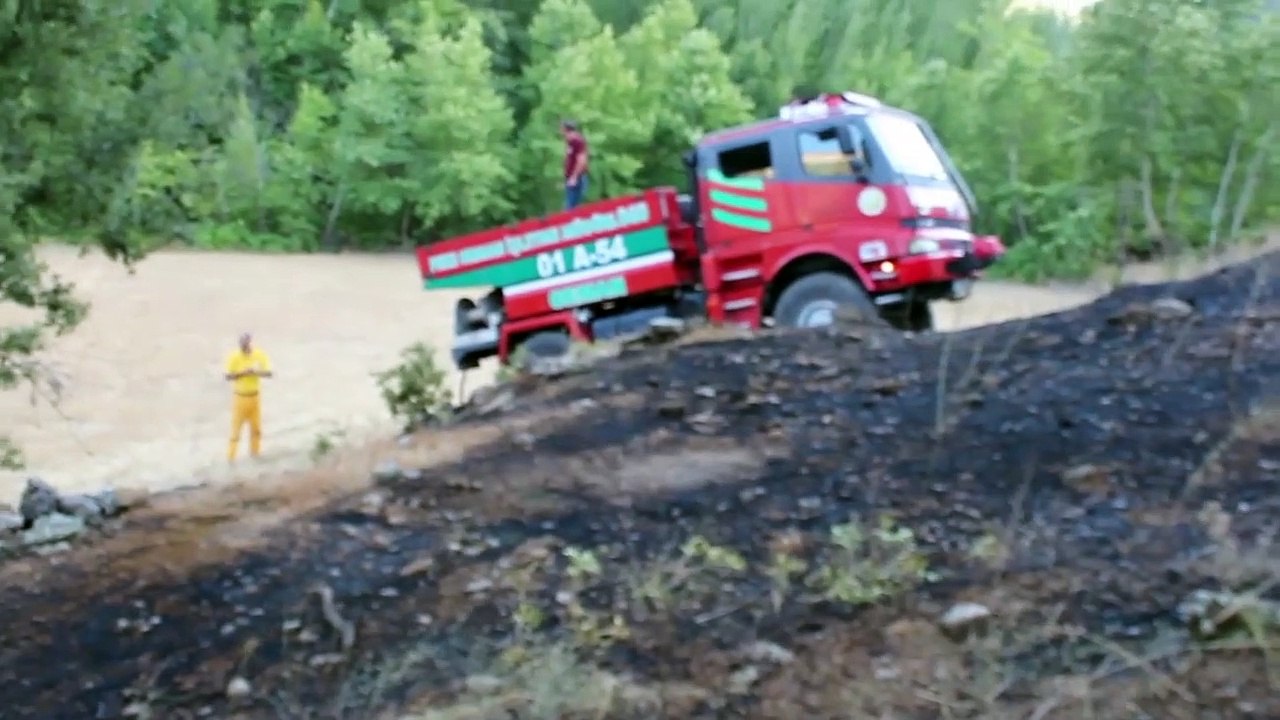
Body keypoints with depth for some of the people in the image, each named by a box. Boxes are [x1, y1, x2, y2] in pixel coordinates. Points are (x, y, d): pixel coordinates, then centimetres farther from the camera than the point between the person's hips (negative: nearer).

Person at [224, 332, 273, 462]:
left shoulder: (259, 355, -6)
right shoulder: (234, 357, -13)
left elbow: (268, 373, -7)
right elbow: (228, 377, -13)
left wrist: (256, 372, -24)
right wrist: (243, 373, -26)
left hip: (255, 396, 3)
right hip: (240, 397, -3)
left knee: (256, 427, 14)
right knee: (236, 428, -3)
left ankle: (255, 453, 31)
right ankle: (231, 456, 3)